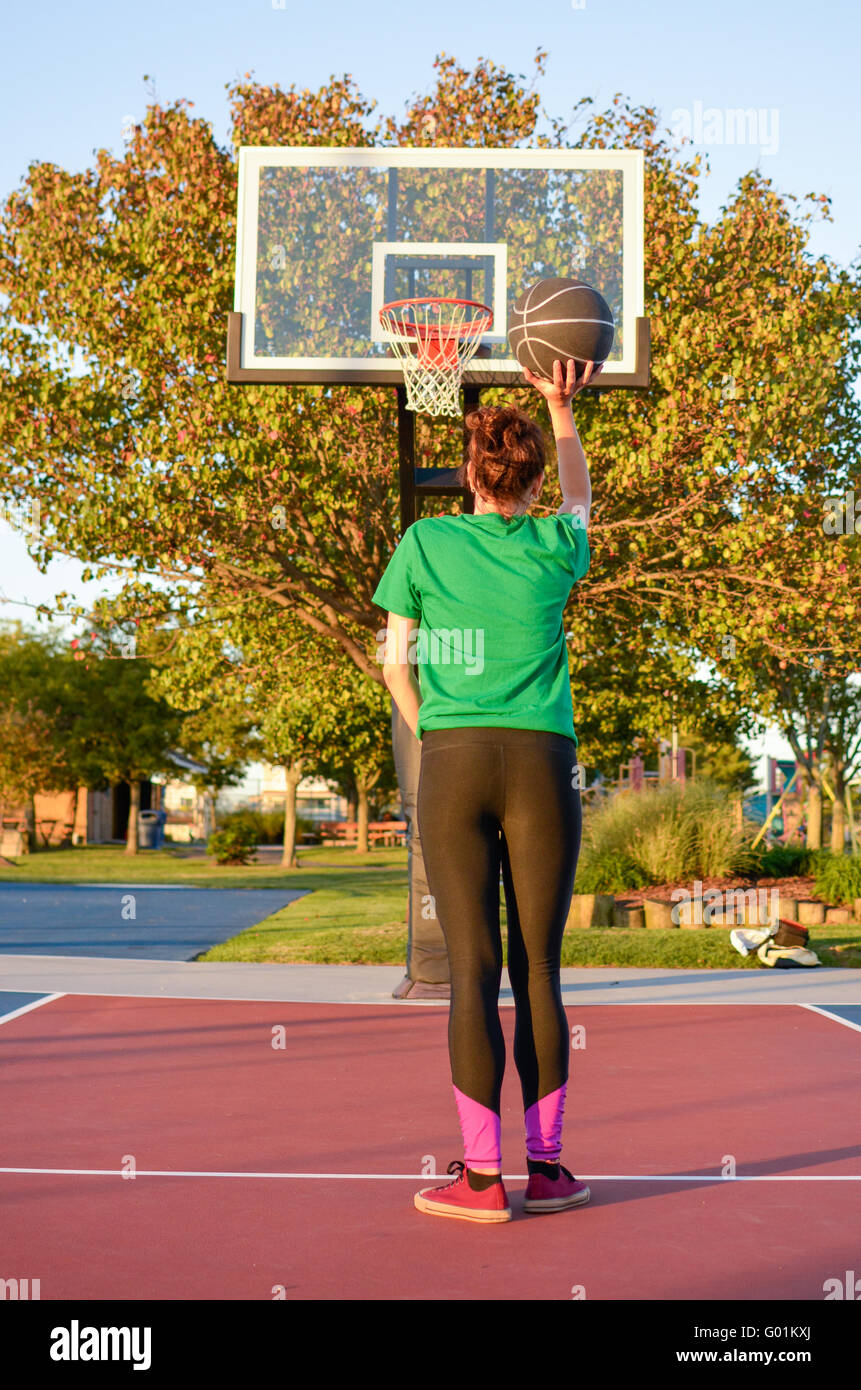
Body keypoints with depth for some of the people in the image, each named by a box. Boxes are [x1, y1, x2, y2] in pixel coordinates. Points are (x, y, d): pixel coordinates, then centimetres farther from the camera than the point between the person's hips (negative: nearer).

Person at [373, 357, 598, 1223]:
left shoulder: (425, 542, 5)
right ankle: (546, 1166, 10)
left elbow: (396, 662, 8)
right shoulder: (554, 548, 7)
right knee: (538, 967, 5)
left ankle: (482, 1176, -1)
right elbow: (580, 499, 31)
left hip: (452, 760, 0)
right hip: (543, 761, 1)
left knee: (473, 970, -1)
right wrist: (562, 411, 38)